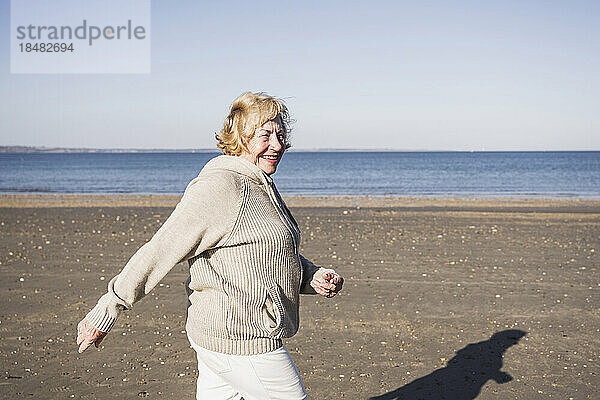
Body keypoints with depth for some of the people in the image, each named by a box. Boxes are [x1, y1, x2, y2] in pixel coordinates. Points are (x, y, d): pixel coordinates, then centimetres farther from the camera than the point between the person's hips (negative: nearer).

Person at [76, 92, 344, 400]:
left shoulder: (260, 185, 14)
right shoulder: (220, 187, -18)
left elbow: (279, 256, 22)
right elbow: (162, 250, -19)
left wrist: (314, 277, 3)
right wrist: (105, 313, -17)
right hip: (241, 340, -9)